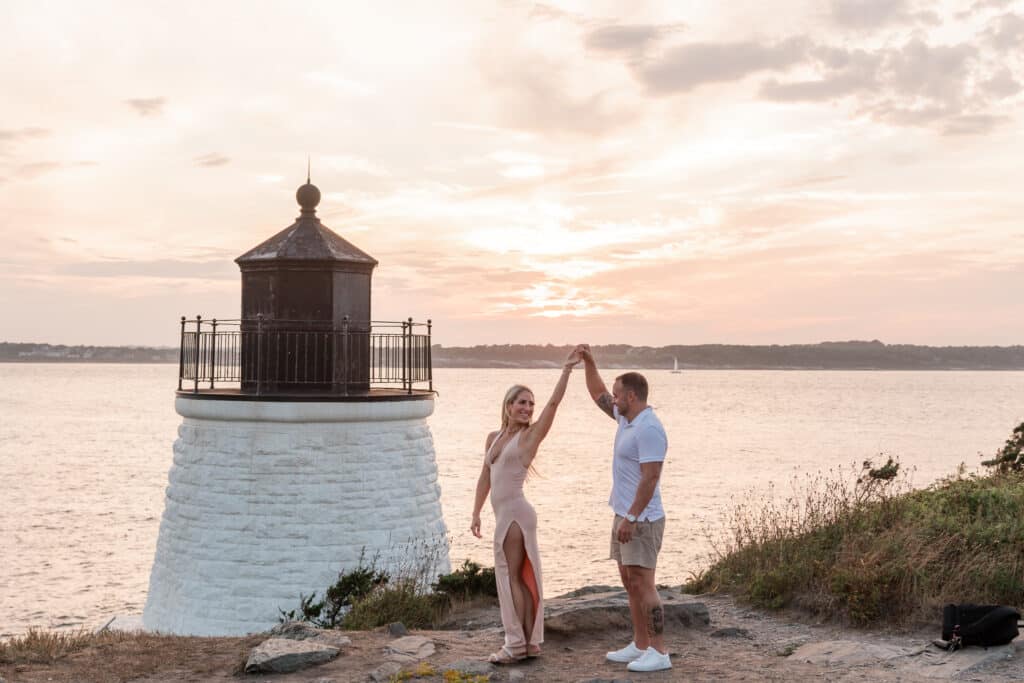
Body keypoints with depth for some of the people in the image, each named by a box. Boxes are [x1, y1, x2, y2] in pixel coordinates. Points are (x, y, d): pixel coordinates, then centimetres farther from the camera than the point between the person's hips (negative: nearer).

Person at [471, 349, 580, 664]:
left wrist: (567, 368, -21)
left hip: (515, 513, -8)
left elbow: (554, 402, -15)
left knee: (511, 577, -3)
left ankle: (517, 644, 4)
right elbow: (486, 477, 19)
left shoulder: (530, 435, -5)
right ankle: (531, 642, 18)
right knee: (522, 578, 11)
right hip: (505, 514, 8)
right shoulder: (493, 437, 13)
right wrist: (476, 514, 17)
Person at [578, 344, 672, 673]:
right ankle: (640, 646, 19)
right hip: (625, 516, 10)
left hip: (641, 520, -10)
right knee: (630, 583, 13)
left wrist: (631, 518, -25)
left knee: (642, 583, -10)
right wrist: (588, 362, 14)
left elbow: (650, 477, -24)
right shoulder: (627, 418, 10)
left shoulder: (649, 429, -20)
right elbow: (598, 394, 25)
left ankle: (659, 652, -7)